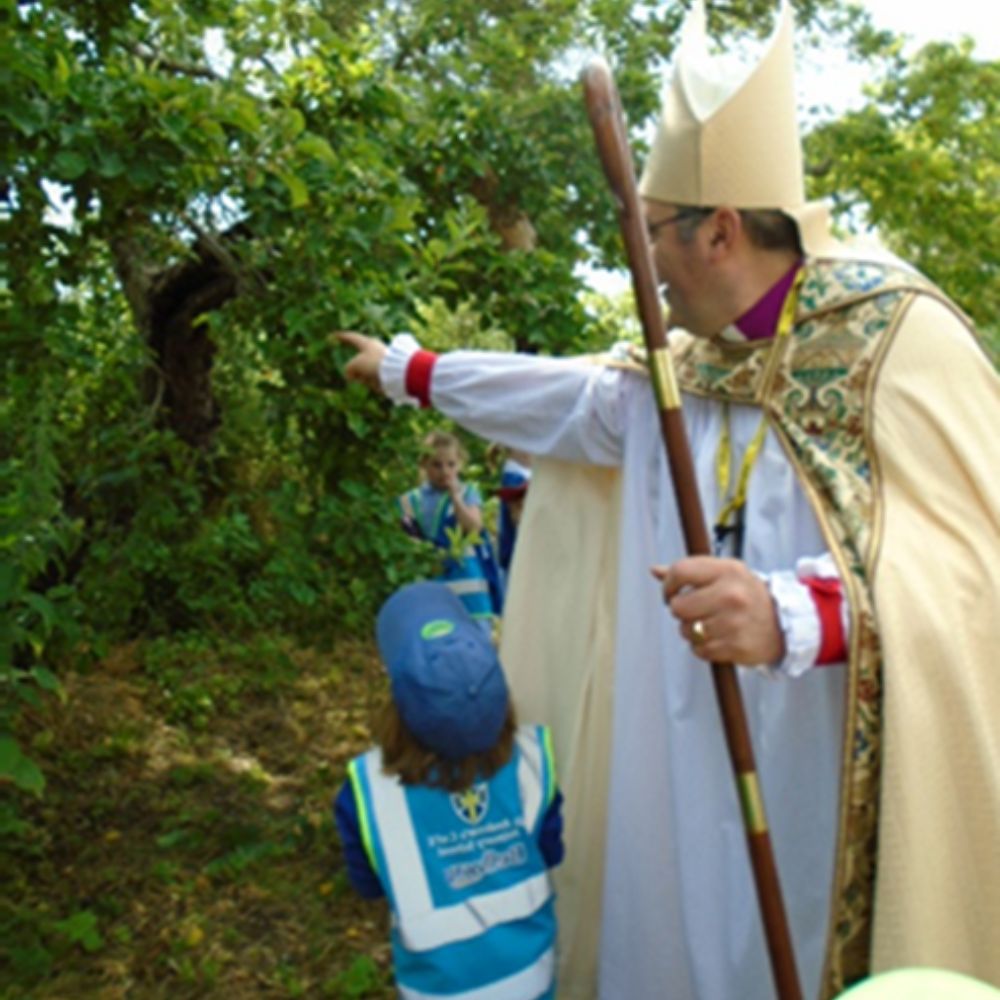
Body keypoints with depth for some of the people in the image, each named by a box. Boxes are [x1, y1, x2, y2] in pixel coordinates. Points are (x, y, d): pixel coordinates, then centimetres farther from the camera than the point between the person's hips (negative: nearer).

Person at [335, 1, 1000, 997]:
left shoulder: (898, 338, -15)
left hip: (838, 793, -6)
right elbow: (557, 395, 19)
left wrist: (795, 618, -37)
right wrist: (407, 369, 27)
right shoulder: (685, 366, 5)